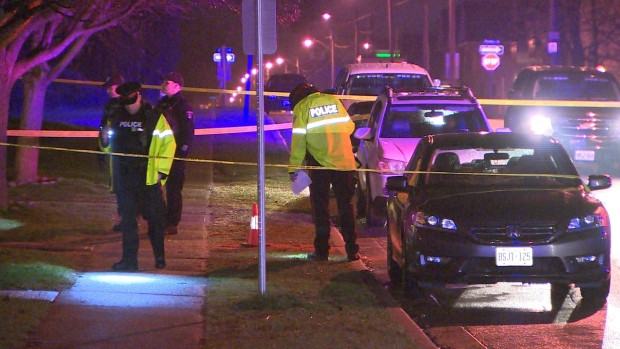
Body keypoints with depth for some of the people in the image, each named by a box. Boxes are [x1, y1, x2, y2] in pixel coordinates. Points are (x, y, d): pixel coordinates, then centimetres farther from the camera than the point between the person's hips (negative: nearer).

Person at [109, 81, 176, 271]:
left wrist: (161, 170, -7)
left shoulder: (155, 118, -3)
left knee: (155, 219, 5)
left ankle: (160, 257, 20)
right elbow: (110, 146, 23)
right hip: (124, 176, 4)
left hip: (149, 177, -3)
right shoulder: (117, 119, 11)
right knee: (128, 220, 2)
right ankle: (129, 260, 5)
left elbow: (168, 144, -3)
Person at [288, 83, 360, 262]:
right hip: (345, 162, 3)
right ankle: (352, 250, 8)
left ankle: (322, 250, 5)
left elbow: (298, 139, -5)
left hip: (319, 164, -3)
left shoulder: (301, 107, -1)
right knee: (346, 206, 10)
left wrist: (294, 167, -2)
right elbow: (350, 127, 14)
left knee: (320, 207, 7)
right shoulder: (334, 100, 10)